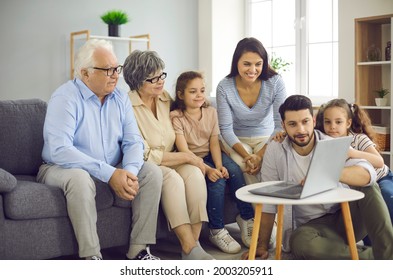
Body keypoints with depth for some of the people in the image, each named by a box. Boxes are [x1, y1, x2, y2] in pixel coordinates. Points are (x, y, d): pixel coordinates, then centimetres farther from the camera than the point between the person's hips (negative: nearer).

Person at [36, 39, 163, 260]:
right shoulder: (65, 98, -16)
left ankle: (139, 249, -12)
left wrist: (129, 172, -26)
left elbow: (133, 141, -3)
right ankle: (92, 257, -28)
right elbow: (59, 150, -28)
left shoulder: (120, 98, 3)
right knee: (80, 178, -37)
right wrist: (109, 174, -32)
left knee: (152, 172, -14)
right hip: (62, 168, -5)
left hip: (113, 170, 6)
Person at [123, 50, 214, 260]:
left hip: (170, 162, 6)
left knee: (194, 173, -26)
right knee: (172, 178, -35)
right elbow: (145, 155, -18)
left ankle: (194, 242, -28)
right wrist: (186, 157, -16)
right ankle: (190, 249, -34)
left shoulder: (166, 99, 6)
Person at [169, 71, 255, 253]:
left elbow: (214, 143, -2)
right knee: (216, 180, -31)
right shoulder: (175, 117, -9)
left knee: (234, 171, -25)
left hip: (210, 156, 5)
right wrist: (208, 169, -30)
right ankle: (216, 231, -21)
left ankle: (248, 222, -18)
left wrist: (219, 165, -22)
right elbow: (184, 150, -18)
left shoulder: (211, 112, 7)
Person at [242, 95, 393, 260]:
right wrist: (262, 245, -5)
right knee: (299, 242, -35)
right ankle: (371, 257, -20)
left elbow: (368, 174, -27)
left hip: (347, 216, 1)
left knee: (368, 188, -27)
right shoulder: (275, 150, -6)